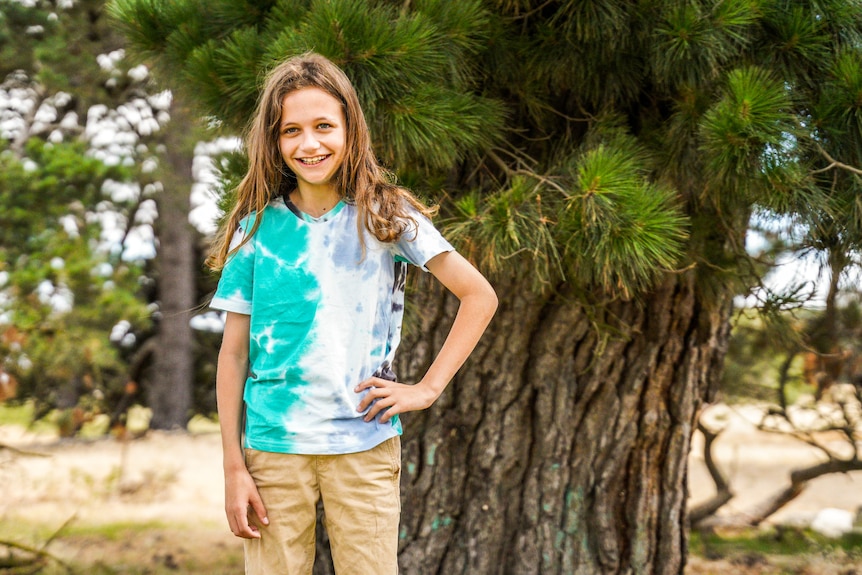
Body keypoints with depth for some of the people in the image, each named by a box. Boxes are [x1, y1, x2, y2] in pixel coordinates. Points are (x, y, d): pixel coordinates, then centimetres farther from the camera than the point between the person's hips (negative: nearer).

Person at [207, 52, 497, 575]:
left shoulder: (385, 216, 1)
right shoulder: (257, 228, 4)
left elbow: (480, 295, 2)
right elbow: (233, 354, 4)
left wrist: (428, 388, -4)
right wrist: (234, 467, -1)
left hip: (365, 445, -1)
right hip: (274, 448, 1)